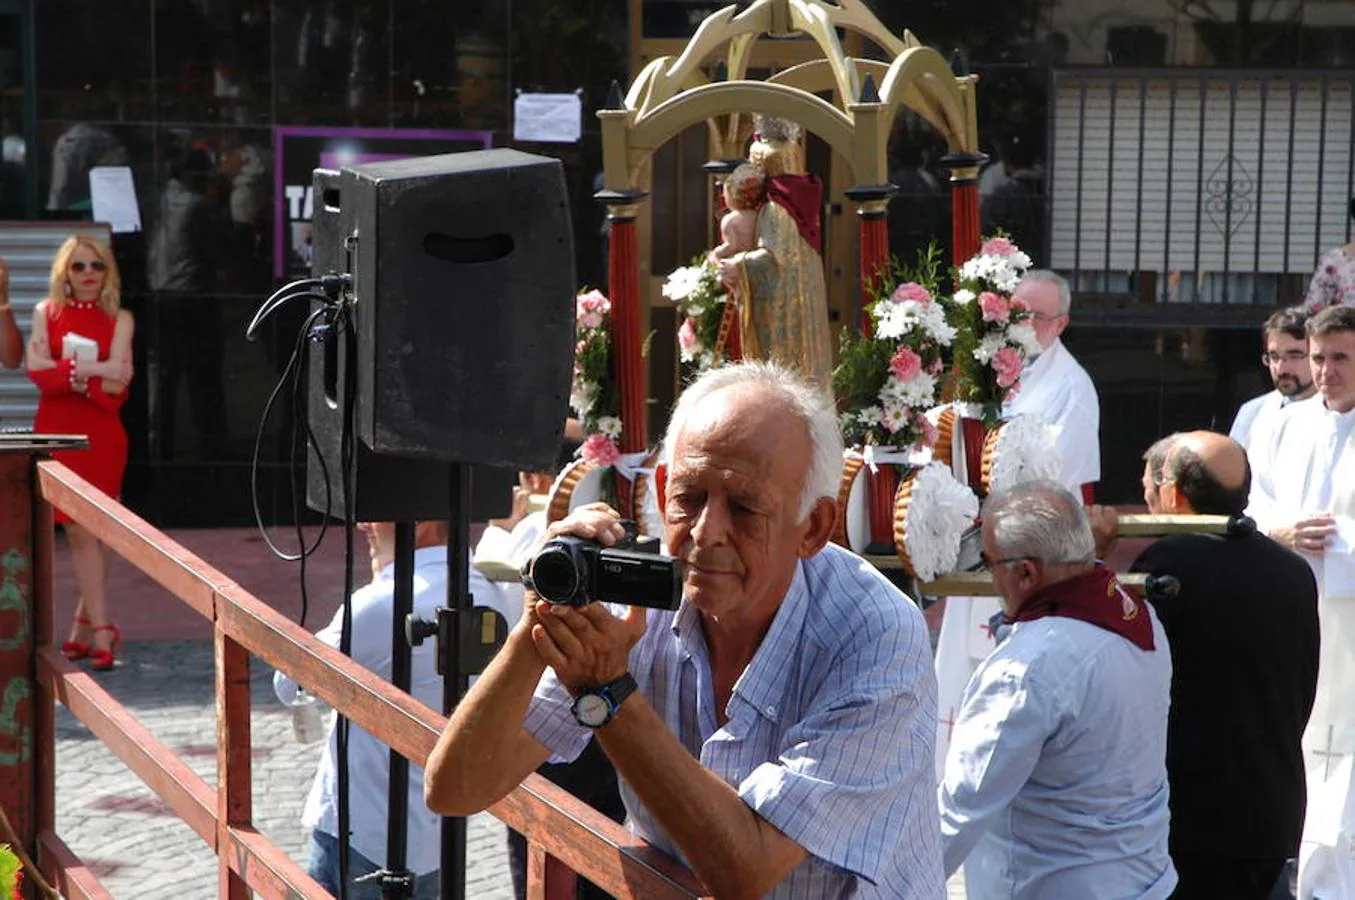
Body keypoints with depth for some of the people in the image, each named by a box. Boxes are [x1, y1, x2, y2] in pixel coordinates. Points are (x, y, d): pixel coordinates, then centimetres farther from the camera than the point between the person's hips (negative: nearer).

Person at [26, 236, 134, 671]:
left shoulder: (118, 319, 6)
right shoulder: (46, 313, 9)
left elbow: (116, 380, -7)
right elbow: (36, 370, -6)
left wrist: (68, 371, -12)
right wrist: (93, 372, -11)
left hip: (101, 435, 0)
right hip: (56, 432, 0)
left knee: (92, 532, 1)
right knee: (80, 532, -4)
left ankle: (83, 626, 12)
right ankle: (100, 632, -6)